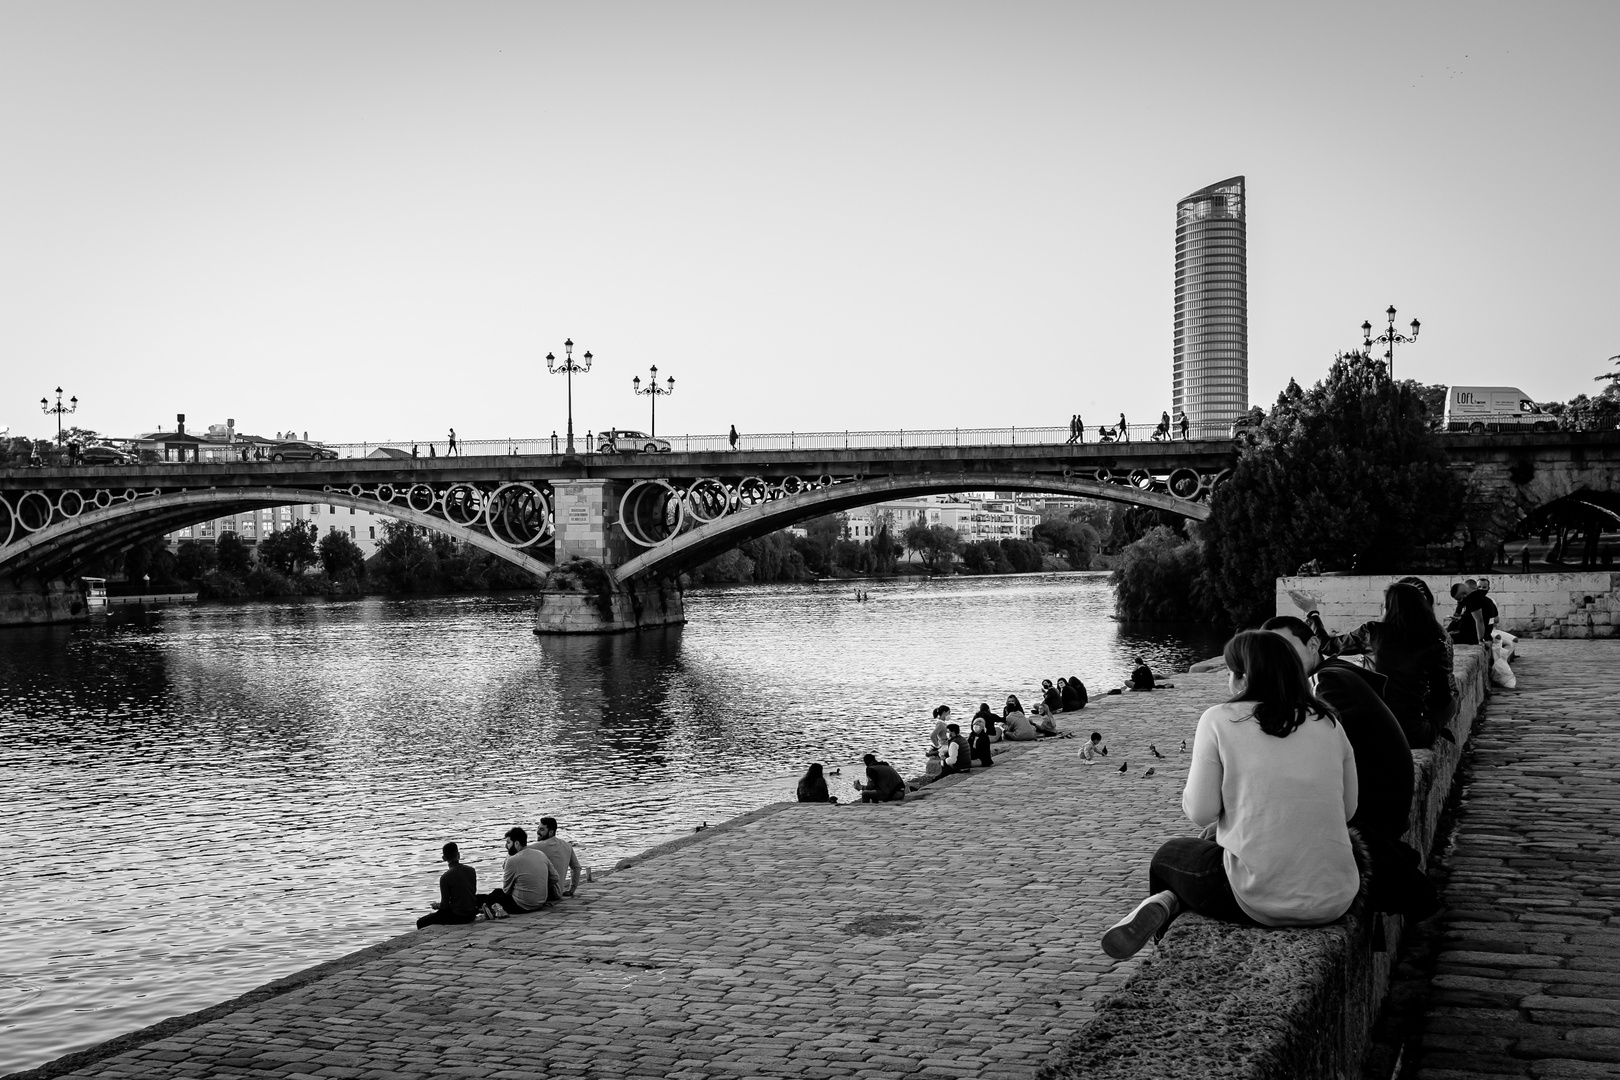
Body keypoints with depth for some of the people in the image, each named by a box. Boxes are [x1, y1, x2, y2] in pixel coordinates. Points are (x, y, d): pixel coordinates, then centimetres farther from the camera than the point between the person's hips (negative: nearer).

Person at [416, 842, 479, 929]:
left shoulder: (445, 877, -17)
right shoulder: (471, 870, 0)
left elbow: (445, 906, -15)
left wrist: (437, 905, 9)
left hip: (458, 917, -7)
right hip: (472, 914, 7)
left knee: (421, 923, 8)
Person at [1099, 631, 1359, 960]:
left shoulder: (1219, 720, -6)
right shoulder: (1328, 723, 6)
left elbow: (1201, 812, -7)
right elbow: (1347, 810, 13)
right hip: (1334, 900, 3)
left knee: (1169, 855, 30)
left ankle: (1164, 904, 3)